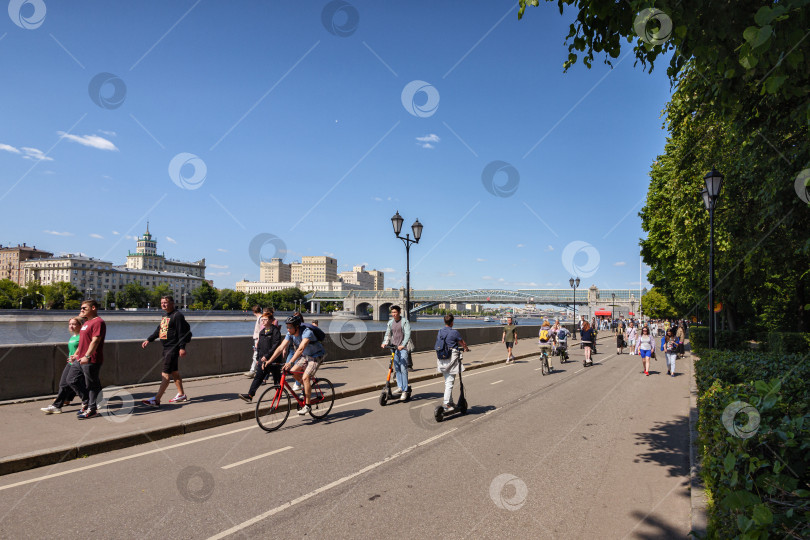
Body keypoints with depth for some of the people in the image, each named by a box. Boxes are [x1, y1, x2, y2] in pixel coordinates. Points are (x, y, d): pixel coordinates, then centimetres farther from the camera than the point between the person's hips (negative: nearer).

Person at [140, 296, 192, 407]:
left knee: (166, 374, -11)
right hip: (166, 348, 10)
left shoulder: (177, 316, -12)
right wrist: (148, 340, 16)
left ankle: (156, 400, -13)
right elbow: (158, 330, 26)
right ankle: (181, 395, 25)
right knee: (174, 372, 15)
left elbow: (182, 333, -17)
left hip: (173, 348, -10)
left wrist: (182, 347, -22)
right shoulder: (165, 317, 18)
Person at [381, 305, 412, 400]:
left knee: (403, 369, -7)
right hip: (394, 348, 5)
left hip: (403, 348, -5)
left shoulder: (405, 322, -6)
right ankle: (400, 387, 16)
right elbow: (388, 334, 15)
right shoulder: (390, 322, 11)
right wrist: (385, 343, -4)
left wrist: (402, 345, -27)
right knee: (396, 368, 7)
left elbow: (407, 334, -14)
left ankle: (405, 391, -2)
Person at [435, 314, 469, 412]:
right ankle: (446, 404, -4)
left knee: (447, 381, 17)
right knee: (450, 382, -3)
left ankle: (450, 402, 25)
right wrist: (466, 348, 21)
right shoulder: (454, 332, -11)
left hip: (442, 359, 7)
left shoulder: (440, 332, 7)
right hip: (451, 359, -7)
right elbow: (462, 343, 1)